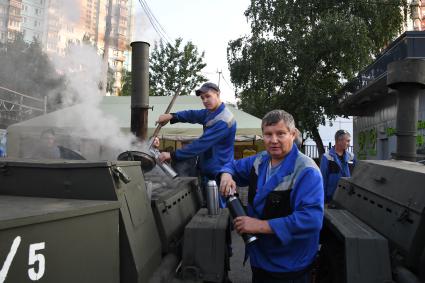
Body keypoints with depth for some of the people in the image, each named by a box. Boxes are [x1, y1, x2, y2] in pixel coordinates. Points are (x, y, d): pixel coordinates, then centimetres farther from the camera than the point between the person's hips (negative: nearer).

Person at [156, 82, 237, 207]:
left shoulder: (223, 120, -24)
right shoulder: (210, 112, 8)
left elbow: (201, 144, -28)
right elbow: (193, 115, 2)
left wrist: (172, 155, -24)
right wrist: (171, 116, -18)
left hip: (217, 174, -9)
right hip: (208, 170, 9)